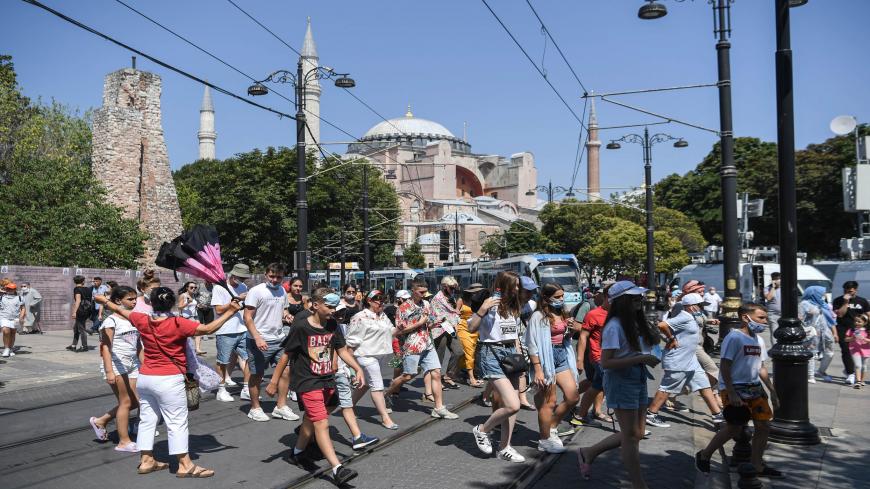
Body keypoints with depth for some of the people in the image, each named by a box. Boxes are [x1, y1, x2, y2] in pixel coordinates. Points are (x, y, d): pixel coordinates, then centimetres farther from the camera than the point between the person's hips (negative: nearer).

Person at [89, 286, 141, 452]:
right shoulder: (111, 321, -9)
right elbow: (106, 347, -14)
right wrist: (109, 371, -21)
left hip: (132, 365, 7)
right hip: (116, 364, -7)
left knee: (135, 401, 4)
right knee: (126, 402, -3)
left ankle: (100, 421, 24)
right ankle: (124, 442, 9)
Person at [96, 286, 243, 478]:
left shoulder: (143, 321, 0)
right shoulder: (178, 324, -16)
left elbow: (120, 310, 17)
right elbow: (208, 329, -21)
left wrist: (104, 301, 36)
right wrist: (230, 312, -15)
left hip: (144, 378, 6)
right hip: (169, 381, -6)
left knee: (147, 419, 15)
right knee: (177, 422, -1)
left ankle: (146, 461, 23)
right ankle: (185, 465, 3)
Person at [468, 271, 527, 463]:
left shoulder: (514, 308, 13)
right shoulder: (491, 305, -9)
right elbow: (471, 328, -16)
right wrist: (482, 309, -27)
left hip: (511, 354, 8)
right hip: (492, 354, -8)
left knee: (511, 405, 6)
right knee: (512, 405, -15)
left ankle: (504, 448, 18)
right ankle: (481, 430, 8)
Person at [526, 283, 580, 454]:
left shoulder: (562, 314, 10)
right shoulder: (538, 316, -12)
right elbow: (533, 345, -15)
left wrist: (570, 329, 1)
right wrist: (538, 370, -20)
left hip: (562, 356, 8)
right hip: (546, 358, -8)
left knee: (573, 397, 6)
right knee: (549, 402, -1)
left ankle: (551, 427, 23)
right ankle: (544, 440, 13)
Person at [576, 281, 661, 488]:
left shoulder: (636, 324, 9)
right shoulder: (614, 327, -17)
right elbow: (606, 362, -21)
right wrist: (640, 359, -23)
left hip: (638, 380, 9)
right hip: (621, 381, -9)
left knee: (637, 434, 14)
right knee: (631, 435, 1)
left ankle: (588, 453, 28)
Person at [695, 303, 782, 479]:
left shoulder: (759, 340, 11)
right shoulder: (734, 338, -15)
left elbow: (760, 368, 20)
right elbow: (725, 367, -17)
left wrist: (772, 391, 16)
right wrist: (731, 393, -22)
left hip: (754, 389, 8)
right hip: (734, 390, -8)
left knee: (763, 426, 4)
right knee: (734, 428, -3)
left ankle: (757, 466, 17)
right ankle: (704, 455, 16)